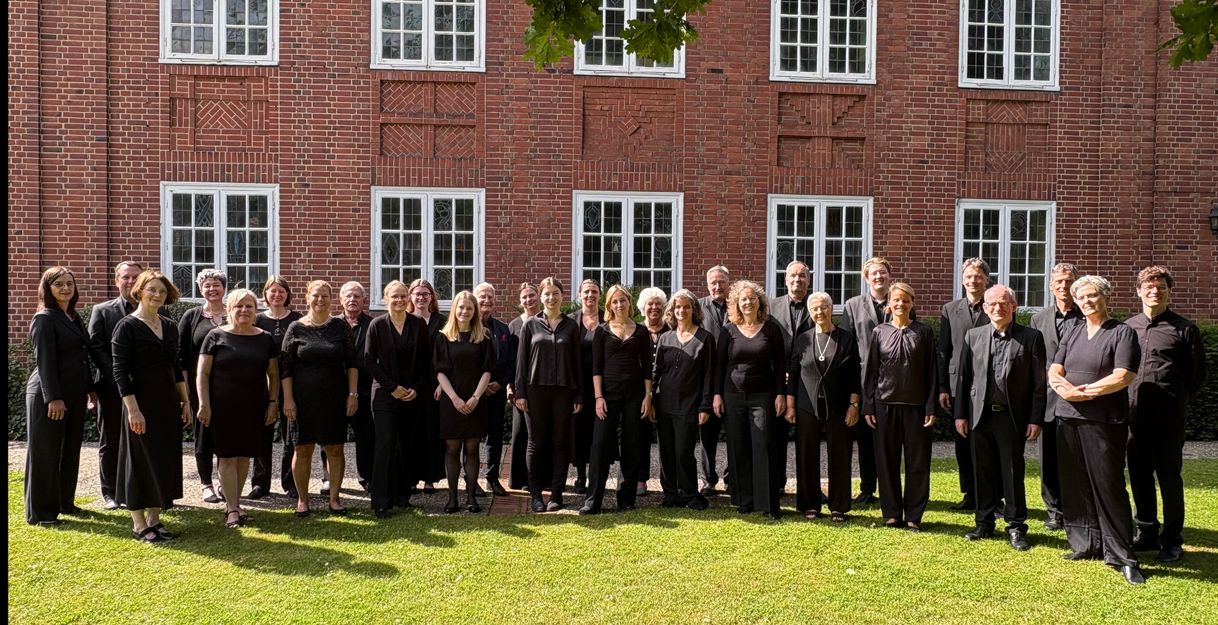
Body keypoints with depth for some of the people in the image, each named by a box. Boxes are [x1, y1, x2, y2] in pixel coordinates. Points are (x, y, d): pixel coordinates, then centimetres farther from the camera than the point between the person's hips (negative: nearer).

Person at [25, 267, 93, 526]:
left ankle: (65, 502, 25)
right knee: (45, 453, 1)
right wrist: (53, 398, -20)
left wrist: (89, 388, 16)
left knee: (70, 451, 13)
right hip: (48, 396, -8)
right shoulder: (44, 318, -10)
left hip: (74, 395, 8)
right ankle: (40, 512, 10)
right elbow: (44, 361, -16)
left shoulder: (74, 317, 14)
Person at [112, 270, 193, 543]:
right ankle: (138, 524, 15)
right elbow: (120, 371, -13)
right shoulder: (127, 326, -9)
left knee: (166, 461, 10)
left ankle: (154, 519, 22)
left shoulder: (169, 326, 10)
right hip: (142, 405, -6)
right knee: (141, 461, 3)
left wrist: (186, 401, 11)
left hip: (168, 404, 6)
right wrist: (133, 410, -19)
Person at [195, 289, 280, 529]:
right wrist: (204, 405, -9)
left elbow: (273, 374, 11)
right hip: (223, 408, -3)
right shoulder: (216, 336, -1)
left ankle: (233, 502, 22)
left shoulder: (266, 338, 7)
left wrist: (273, 403, 3)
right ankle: (232, 509, 5)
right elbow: (203, 374, -2)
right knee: (228, 456, -1)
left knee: (244, 455, 9)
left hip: (254, 409, 3)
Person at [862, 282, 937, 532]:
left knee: (918, 462, 4)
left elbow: (931, 372, 1)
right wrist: (868, 406, 1)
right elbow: (870, 371, 6)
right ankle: (891, 513, 18)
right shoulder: (879, 332, 4)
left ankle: (913, 516, 16)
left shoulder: (924, 332, 2)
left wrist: (931, 408, -4)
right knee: (887, 461, 6)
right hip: (885, 405, 1)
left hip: (916, 405, -1)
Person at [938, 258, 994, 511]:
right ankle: (970, 495, 20)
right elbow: (943, 351, 7)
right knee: (963, 443, 8)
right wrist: (942, 387, 3)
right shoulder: (950, 310, 9)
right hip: (959, 384, 3)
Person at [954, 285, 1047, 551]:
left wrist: (1036, 419, -6)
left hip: (1012, 417, -2)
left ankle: (1016, 526, 17)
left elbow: (1039, 382, -1)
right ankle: (984, 523, 22)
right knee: (983, 472, 10)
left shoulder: (1031, 338, -1)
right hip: (980, 416, 2)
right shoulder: (973, 336, 6)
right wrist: (960, 414, 4)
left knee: (1013, 473, 5)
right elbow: (963, 377, 7)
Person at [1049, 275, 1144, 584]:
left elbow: (1123, 377, -14)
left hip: (1104, 422, -6)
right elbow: (1054, 372, 9)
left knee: (1109, 486, -4)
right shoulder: (1073, 333, 14)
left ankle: (1122, 557, 5)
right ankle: (1085, 545, 21)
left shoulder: (1122, 333, -3)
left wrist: (1082, 391, -12)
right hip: (1069, 418, 6)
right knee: (1075, 485, 10)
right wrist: (1064, 388, -13)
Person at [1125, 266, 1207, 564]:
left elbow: (1198, 372, 2)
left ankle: (1172, 539, 16)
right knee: (1139, 475, 11)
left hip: (1168, 417, -4)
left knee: (1169, 477, 4)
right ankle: (1147, 532, 24)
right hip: (1134, 414, 4)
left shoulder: (1184, 329, -2)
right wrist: (1123, 402, 8)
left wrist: (1178, 402, 1)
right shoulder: (1128, 327, 9)